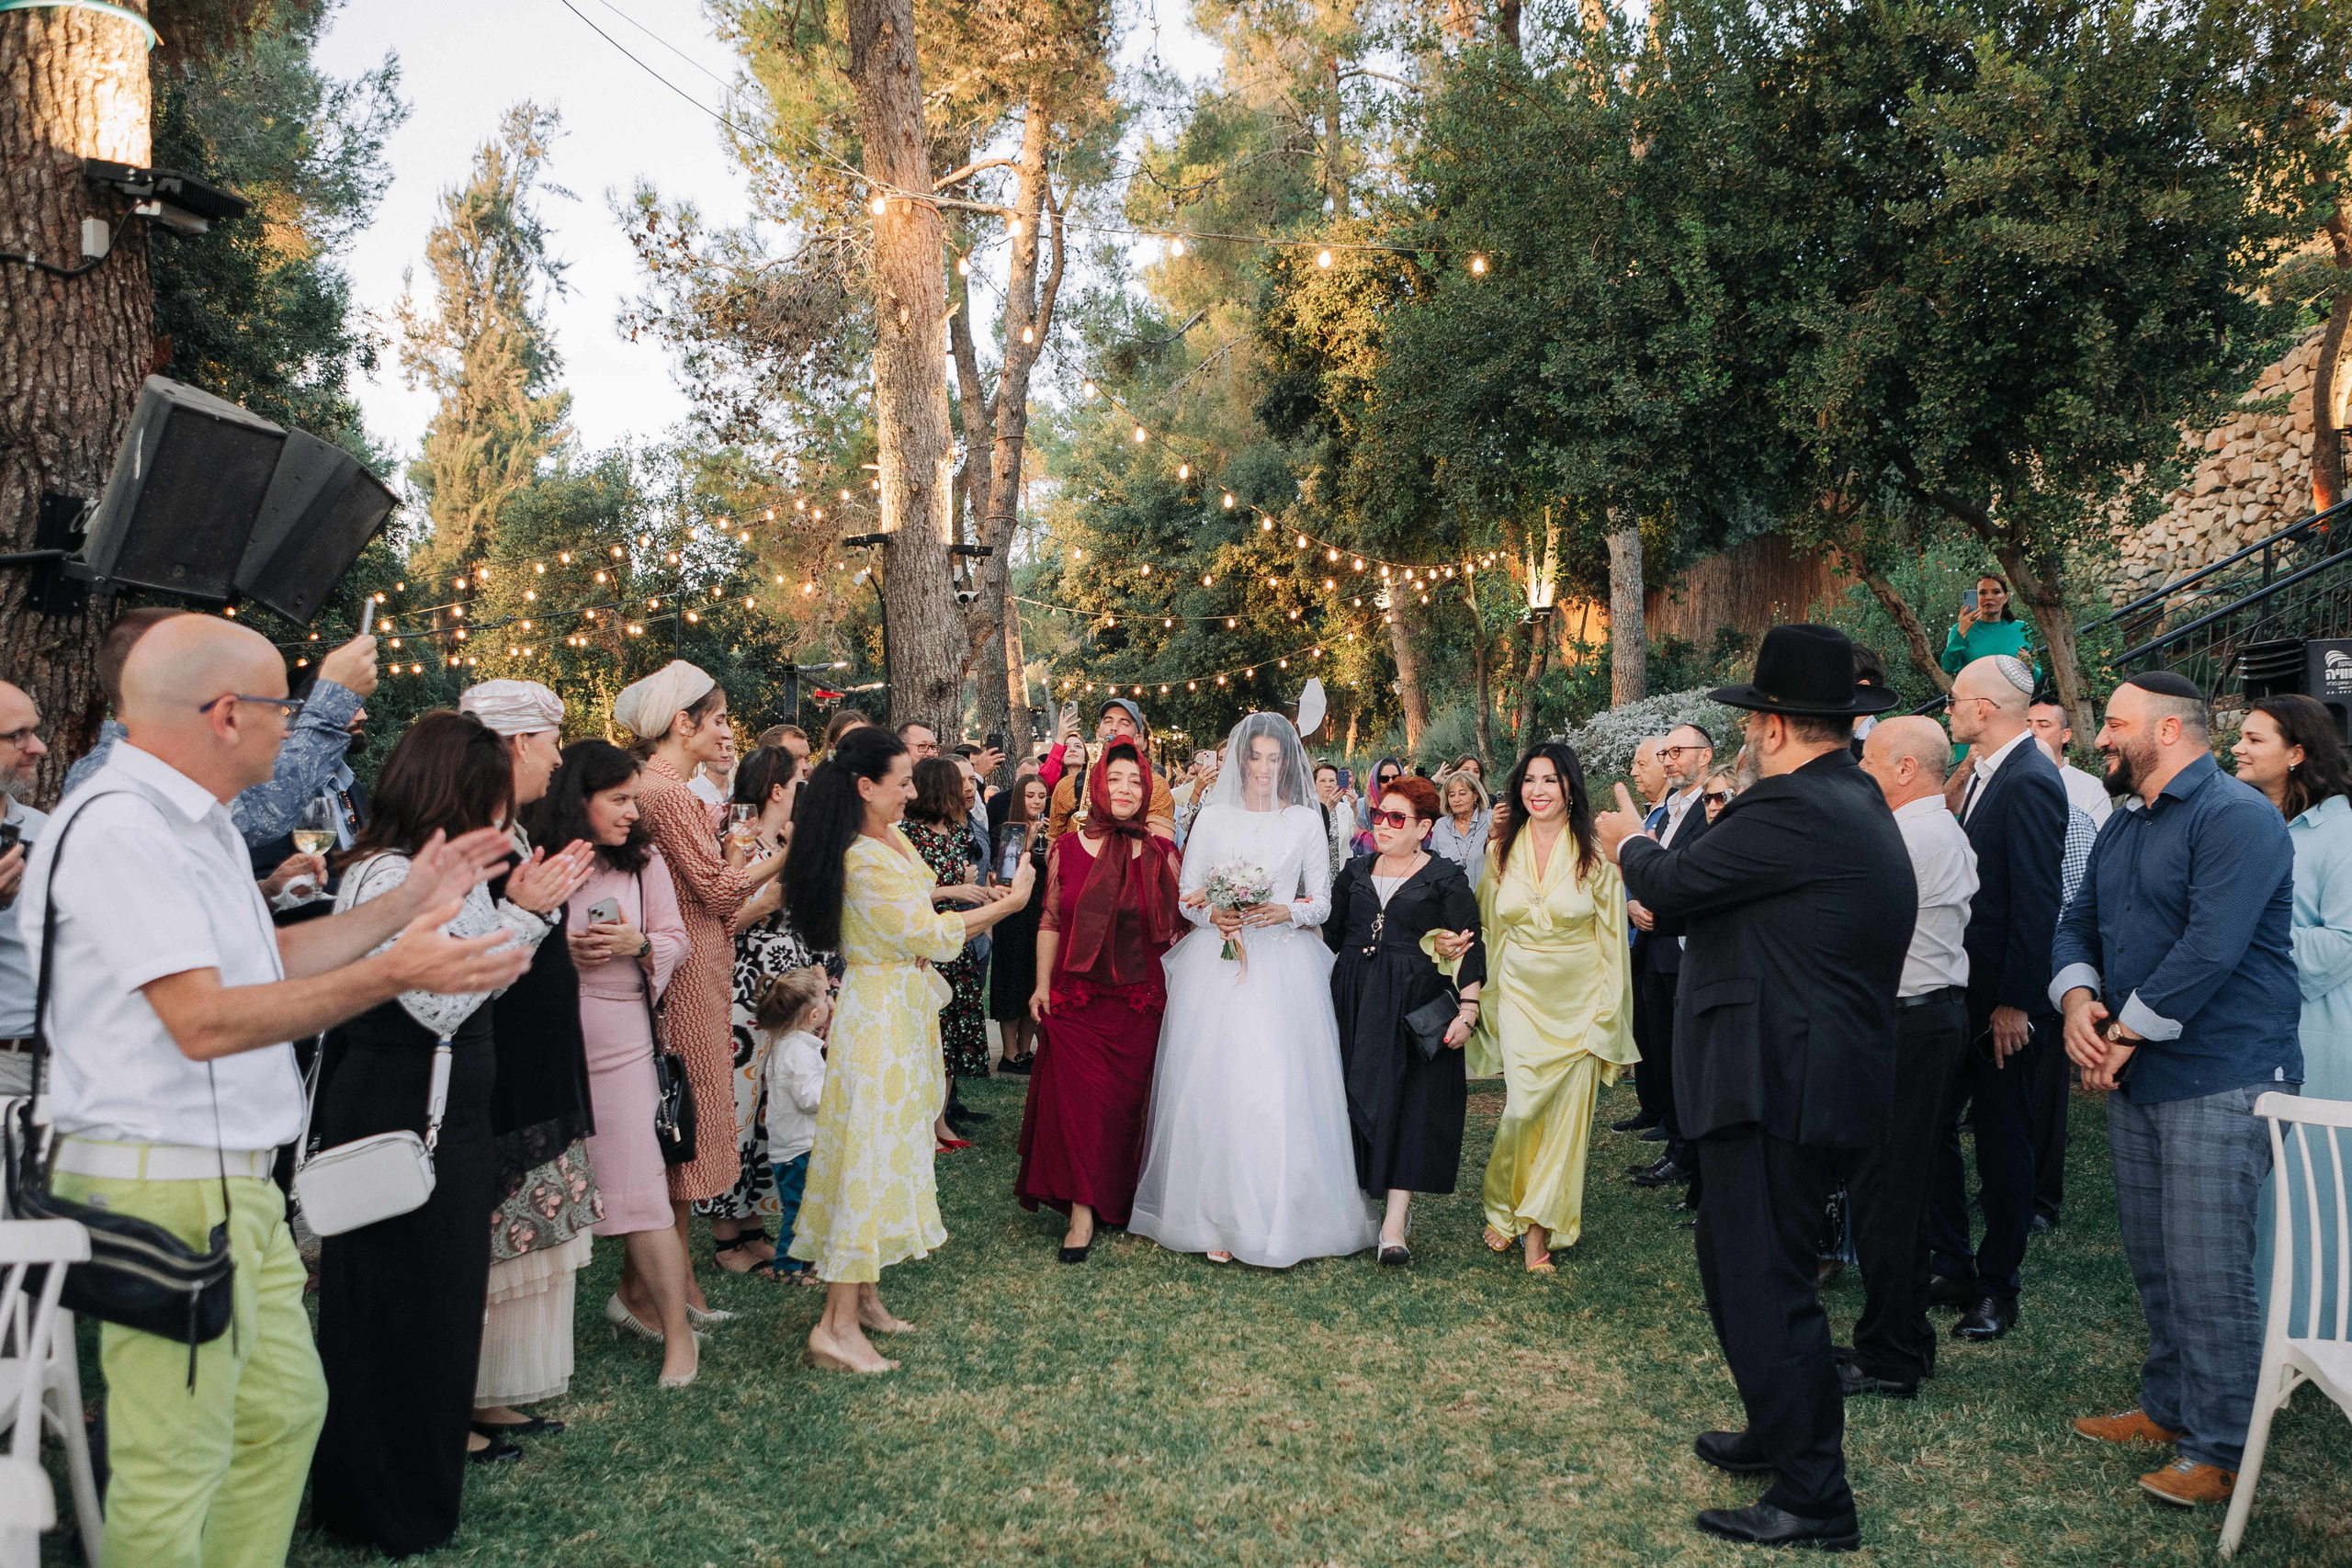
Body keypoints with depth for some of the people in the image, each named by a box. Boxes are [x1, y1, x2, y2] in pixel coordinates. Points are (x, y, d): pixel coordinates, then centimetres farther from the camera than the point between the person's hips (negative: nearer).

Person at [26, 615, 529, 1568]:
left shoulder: (192, 821, 15)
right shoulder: (121, 827, -18)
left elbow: (269, 963, 20)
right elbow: (203, 1018, -24)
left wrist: (409, 902, 17)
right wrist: (393, 973, -26)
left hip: (235, 1180, 10)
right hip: (162, 1186, -10)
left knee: (284, 1407, 19)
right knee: (174, 1472, -1)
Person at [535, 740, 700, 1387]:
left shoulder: (643, 860, 4)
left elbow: (677, 940, 6)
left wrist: (639, 943, -14)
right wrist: (559, 950, -14)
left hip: (621, 1036, 0)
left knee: (638, 1181, -3)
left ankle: (676, 1327, 6)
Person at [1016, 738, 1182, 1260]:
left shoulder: (1161, 855, 2)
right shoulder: (1068, 848, 3)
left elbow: (1175, 927, 7)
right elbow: (1051, 921, 6)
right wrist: (1042, 983, 2)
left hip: (1139, 1002, 0)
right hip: (1076, 998, 0)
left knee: (1126, 1100, 7)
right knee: (1077, 1095, -4)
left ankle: (1118, 1198, 27)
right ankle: (1081, 1209, 4)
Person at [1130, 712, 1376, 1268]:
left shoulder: (1306, 821, 7)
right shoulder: (1212, 818, 9)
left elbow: (1322, 904, 7)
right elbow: (1186, 895, 10)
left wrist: (1285, 911, -12)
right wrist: (1210, 915, -11)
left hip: (1284, 967, -1)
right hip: (1218, 966, 1)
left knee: (1280, 1088, -6)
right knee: (1215, 1085, -3)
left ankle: (1278, 1218, 4)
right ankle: (1217, 1216, 5)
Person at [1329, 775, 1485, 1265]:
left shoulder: (1445, 877, -1)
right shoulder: (1356, 872, 12)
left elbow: (1469, 947, -5)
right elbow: (1329, 934, 14)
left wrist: (1467, 1010, -12)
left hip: (1415, 1011, -4)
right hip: (1353, 1004, 4)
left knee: (1409, 1107, -5)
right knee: (1354, 1100, 6)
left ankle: (1394, 1223, -3)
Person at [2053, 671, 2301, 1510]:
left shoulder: (2235, 816, -14)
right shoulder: (2122, 828, 15)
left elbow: (2211, 948, -23)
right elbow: (2079, 925, 15)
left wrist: (2127, 1031, -15)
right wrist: (2078, 1000, -6)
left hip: (2220, 1083, -9)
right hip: (2136, 1077, 9)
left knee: (2207, 1275, -4)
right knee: (2153, 1264, 17)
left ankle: (2221, 1451, 8)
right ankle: (2168, 1408, 32)